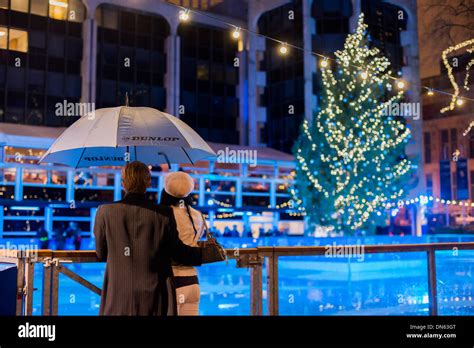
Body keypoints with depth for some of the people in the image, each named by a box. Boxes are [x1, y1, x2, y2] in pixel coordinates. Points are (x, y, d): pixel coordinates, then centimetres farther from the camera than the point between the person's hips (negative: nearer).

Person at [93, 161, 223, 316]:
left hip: (118, 295, 1)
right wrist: (216, 251, 13)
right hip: (154, 297, 0)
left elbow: (101, 254, 6)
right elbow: (177, 252, 1)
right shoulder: (163, 214, -8)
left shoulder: (105, 212, -5)